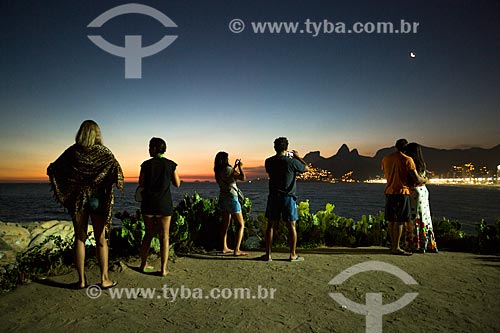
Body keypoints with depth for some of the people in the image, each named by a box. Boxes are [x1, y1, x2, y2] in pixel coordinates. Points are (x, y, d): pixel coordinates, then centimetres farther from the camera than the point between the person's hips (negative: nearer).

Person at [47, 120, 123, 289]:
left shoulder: (72, 151, 0)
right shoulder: (103, 151, -5)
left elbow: (52, 169, 4)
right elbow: (117, 169, -20)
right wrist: (119, 182, -4)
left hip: (77, 198, 2)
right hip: (98, 198, -1)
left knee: (80, 239, 10)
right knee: (101, 240, 6)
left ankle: (81, 280, 15)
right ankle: (104, 279, 11)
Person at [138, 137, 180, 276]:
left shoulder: (146, 164, -2)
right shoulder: (171, 164, -2)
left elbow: (141, 184, 1)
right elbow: (177, 184, 5)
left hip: (148, 202, 1)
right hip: (164, 204, -1)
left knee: (149, 233, 16)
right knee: (164, 236, 5)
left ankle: (143, 264, 24)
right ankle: (163, 269, 4)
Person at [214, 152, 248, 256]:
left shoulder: (218, 171, 7)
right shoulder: (227, 169, -16)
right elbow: (243, 178, -18)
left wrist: (235, 167, 23)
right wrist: (240, 167, -4)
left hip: (222, 198, 8)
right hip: (231, 198, -8)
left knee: (225, 224, 17)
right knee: (241, 225, -2)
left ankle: (224, 248, 23)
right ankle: (236, 250, -8)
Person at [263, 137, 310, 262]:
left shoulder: (269, 162, -1)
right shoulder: (291, 162, -11)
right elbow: (307, 168, 3)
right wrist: (297, 156, 17)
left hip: (273, 197, 3)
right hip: (288, 197, -3)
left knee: (270, 226, 9)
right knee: (292, 226, 8)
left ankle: (268, 254, 12)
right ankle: (293, 255, 14)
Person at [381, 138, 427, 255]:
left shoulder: (385, 159, 9)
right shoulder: (407, 160, -8)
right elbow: (416, 179, -9)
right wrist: (425, 180, 11)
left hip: (389, 192, 6)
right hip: (401, 193, -6)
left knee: (391, 221, 10)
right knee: (399, 221, -3)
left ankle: (393, 245, 17)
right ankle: (396, 248, -1)